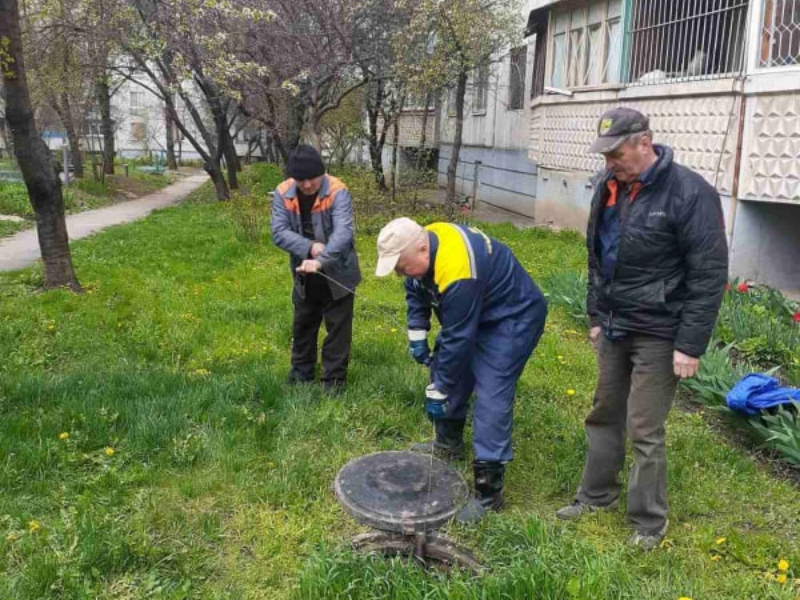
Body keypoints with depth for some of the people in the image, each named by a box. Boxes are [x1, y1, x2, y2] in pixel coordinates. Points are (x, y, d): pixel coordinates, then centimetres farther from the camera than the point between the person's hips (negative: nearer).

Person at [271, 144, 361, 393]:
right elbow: (279, 232, -16)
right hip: (304, 273, 4)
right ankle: (301, 370, 38)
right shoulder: (283, 194, -11)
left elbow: (343, 232, -34)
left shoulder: (338, 192, -22)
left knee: (338, 326, 4)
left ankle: (334, 377, 18)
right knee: (303, 324, 19)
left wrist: (321, 261, -47)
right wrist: (310, 247, -31)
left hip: (337, 272, -4)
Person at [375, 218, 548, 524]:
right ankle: (449, 443, 34)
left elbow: (457, 339, -30)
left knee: (491, 398, -15)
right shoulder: (424, 240, -9)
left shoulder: (456, 272, -37)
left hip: (513, 317, -10)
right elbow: (415, 291, 9)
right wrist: (417, 335, 0)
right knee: (449, 368, 14)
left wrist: (437, 391, -20)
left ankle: (488, 492, -9)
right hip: (473, 312, 10)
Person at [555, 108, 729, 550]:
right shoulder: (609, 187, 4)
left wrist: (690, 345, -17)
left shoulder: (690, 193, -18)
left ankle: (648, 522, 19)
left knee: (644, 430, 1)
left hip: (657, 335, -7)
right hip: (613, 329, 7)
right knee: (605, 415, 18)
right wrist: (596, 317, 17)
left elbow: (709, 275, -17)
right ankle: (596, 496, 36)